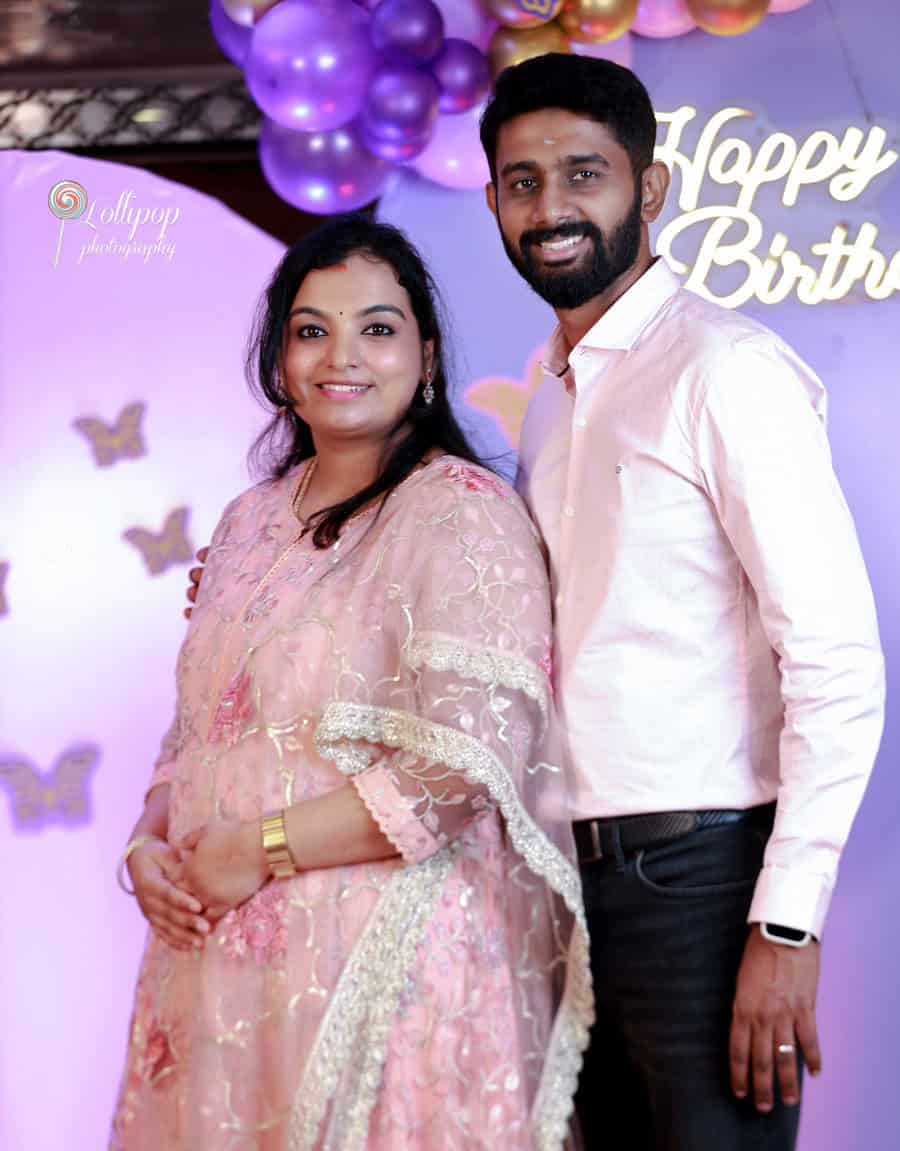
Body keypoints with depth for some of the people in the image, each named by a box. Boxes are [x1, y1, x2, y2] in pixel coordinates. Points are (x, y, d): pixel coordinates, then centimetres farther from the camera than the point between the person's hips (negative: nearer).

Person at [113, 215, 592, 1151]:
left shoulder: (462, 512, -10)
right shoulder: (251, 520, 13)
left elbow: (470, 762, -19)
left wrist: (260, 850, -15)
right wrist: (149, 845, -1)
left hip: (385, 963, -6)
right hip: (224, 959, 7)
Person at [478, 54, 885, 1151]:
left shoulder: (727, 370, -11)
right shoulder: (551, 398, 14)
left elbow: (840, 667, -16)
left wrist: (787, 926, -19)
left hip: (698, 877, -7)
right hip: (580, 880, 8)